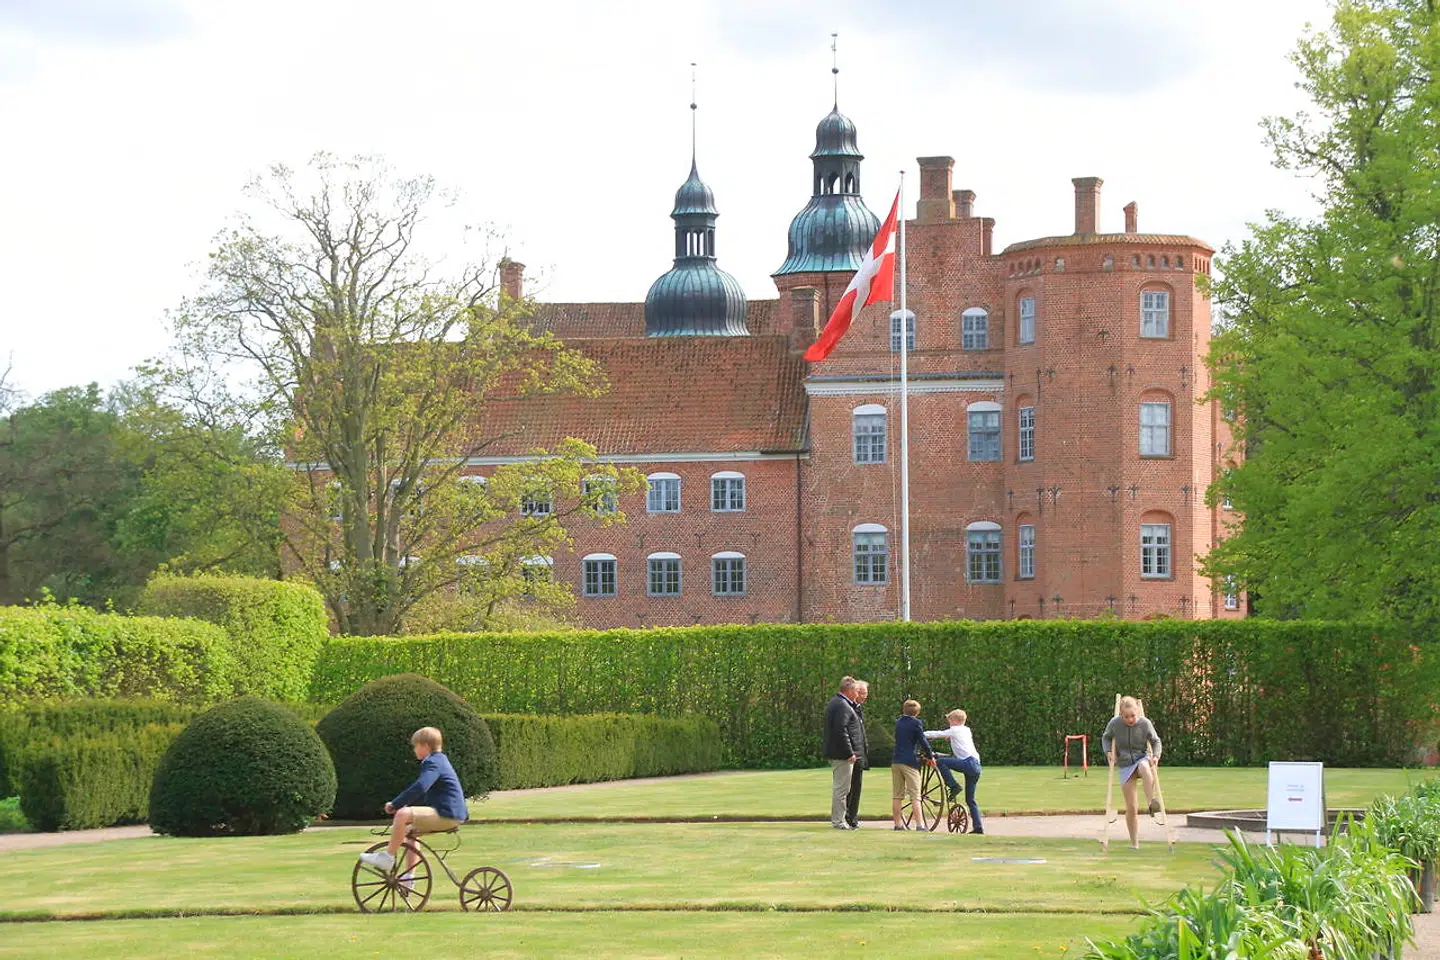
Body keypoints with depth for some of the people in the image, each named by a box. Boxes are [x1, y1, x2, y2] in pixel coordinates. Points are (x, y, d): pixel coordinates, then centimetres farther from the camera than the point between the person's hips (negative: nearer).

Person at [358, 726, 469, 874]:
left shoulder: (433, 763, -12)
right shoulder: (439, 761, 21)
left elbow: (420, 787, -27)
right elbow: (424, 791, 30)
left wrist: (395, 804, -21)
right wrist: (400, 804, 21)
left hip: (446, 815, -11)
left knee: (403, 815, -24)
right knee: (410, 830, 28)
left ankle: (387, 858, -15)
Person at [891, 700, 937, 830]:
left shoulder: (898, 722, 12)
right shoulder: (916, 723, -5)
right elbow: (923, 741, -6)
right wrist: (930, 756, 6)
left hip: (896, 761, 6)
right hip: (910, 761, -6)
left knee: (897, 796, 8)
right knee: (915, 796, -6)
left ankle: (897, 824, 8)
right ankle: (920, 824, -12)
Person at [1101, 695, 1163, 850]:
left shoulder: (1145, 723, -10)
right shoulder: (1115, 723, -8)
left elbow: (1155, 741, 3)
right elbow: (1106, 738, 9)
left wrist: (1156, 756, -14)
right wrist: (1109, 752, -8)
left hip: (1142, 759, -1)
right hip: (1125, 766, 1)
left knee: (1145, 767, -42)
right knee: (1130, 807, -2)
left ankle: (1152, 803, -38)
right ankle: (1134, 842, 9)